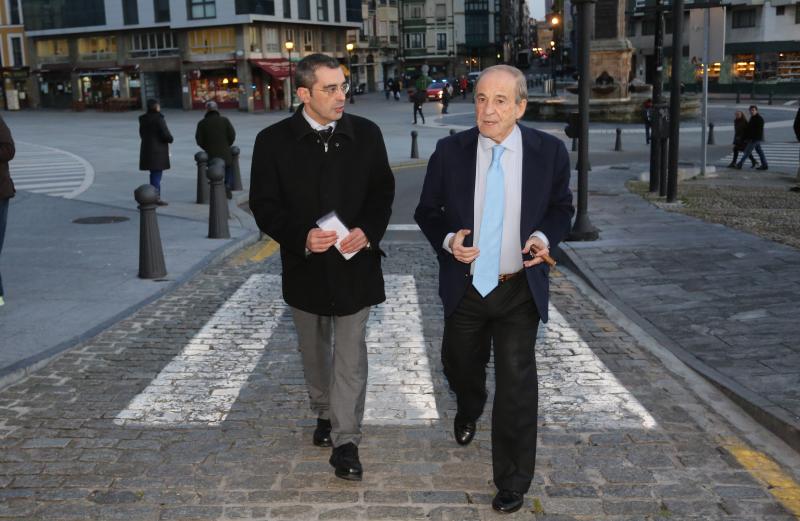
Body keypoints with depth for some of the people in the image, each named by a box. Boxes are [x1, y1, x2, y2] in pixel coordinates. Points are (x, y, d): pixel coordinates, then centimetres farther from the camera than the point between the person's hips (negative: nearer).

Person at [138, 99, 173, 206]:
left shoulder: (143, 119, 8)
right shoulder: (158, 119, -16)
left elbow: (142, 134, 15)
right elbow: (165, 134, -19)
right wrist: (170, 139, 2)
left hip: (146, 149, 8)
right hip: (158, 150, -8)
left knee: (154, 174, 17)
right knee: (157, 174, -3)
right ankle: (156, 198, -2)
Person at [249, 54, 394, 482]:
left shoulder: (366, 134, -3)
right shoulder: (273, 141, -8)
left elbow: (383, 191, 3)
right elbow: (264, 205, -6)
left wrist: (368, 231, -15)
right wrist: (302, 237, -22)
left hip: (354, 262, 0)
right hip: (305, 264, 1)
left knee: (350, 352, -1)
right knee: (314, 350, 18)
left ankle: (345, 441, 6)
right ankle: (324, 414, 40)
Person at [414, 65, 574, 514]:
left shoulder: (549, 151, -9)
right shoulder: (450, 151, -9)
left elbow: (562, 207, 6)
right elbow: (427, 212, 2)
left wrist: (545, 237, -14)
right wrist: (447, 240, -19)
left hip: (520, 290, -1)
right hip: (465, 288, 2)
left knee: (517, 383, -4)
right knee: (461, 366, 22)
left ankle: (513, 481, 18)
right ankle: (469, 410, 61)